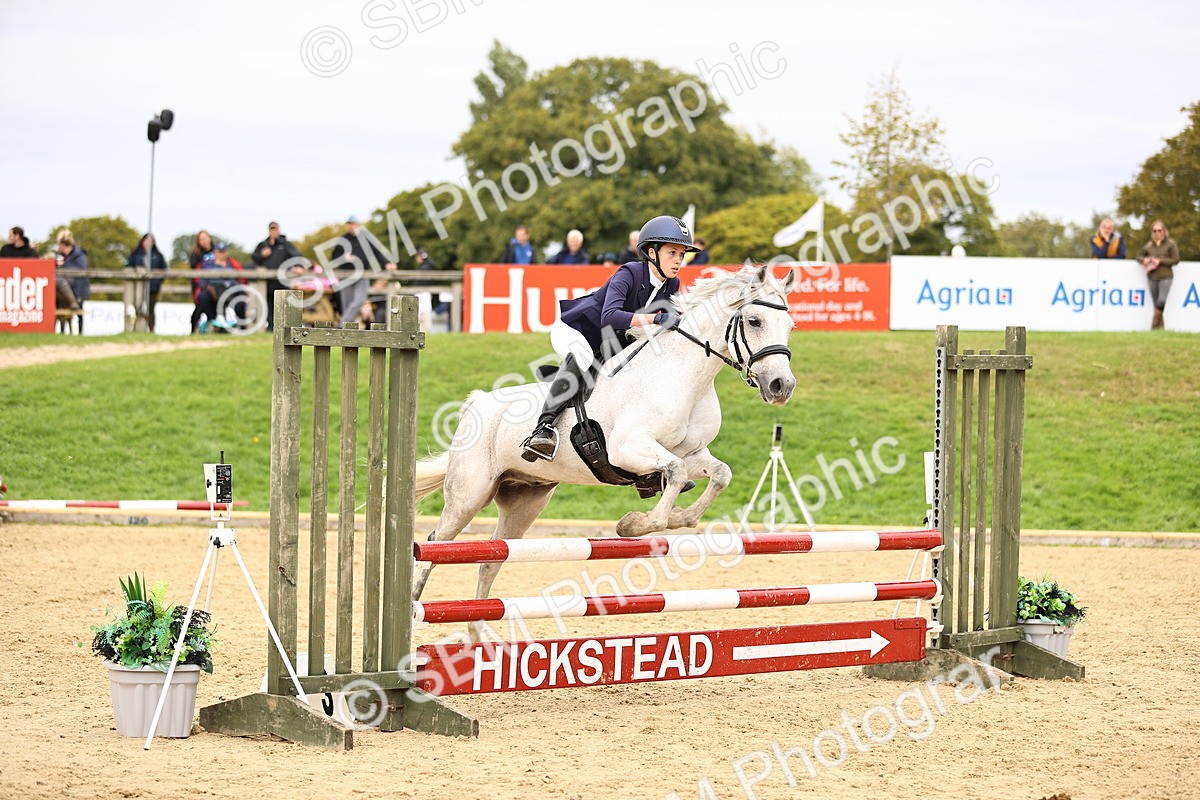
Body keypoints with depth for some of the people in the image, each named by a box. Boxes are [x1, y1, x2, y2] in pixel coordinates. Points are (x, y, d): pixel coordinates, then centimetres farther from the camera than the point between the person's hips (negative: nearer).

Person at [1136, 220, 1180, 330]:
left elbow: (1175, 259, -4)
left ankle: (1155, 325, -11)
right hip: (1152, 277, 4)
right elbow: (1139, 255, 20)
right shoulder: (1149, 245, 10)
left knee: (1161, 301, -19)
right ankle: (1160, 326, 11)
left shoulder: (1170, 244, 0)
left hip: (1166, 277, -4)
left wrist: (1160, 261, -13)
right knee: (1156, 304, 5)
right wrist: (1144, 260, -4)